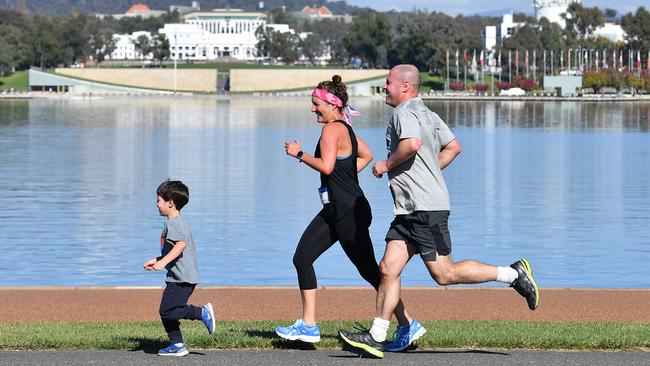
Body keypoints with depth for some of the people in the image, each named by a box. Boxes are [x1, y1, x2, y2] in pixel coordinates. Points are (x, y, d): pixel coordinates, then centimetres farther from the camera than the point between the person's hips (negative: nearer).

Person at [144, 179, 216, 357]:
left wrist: (163, 262, -34)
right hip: (179, 277, 11)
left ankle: (202, 312, -11)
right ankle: (177, 345, 12)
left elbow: (181, 244, -29)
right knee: (166, 312, 10)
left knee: (167, 311, -16)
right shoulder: (178, 222, 21)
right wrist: (156, 261, 32)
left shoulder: (173, 224, -13)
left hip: (181, 278, -11)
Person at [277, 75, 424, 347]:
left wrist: (299, 154, -13)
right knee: (302, 258, 7)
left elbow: (326, 166, -26)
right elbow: (366, 156, 25)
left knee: (369, 270, -3)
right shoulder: (345, 128, 13)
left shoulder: (332, 129, -16)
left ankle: (408, 325, 5)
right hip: (334, 211, 10)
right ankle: (308, 325, 9)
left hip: (348, 212, -10)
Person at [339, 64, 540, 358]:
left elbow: (412, 143, -31)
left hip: (425, 207, -10)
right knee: (389, 268, 3)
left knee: (444, 273, -7)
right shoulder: (427, 114, 19)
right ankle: (376, 337, 2)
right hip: (410, 211, 10)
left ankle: (514, 274, 3)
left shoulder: (405, 112, -12)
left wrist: (386, 165, -15)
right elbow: (453, 147, 26)